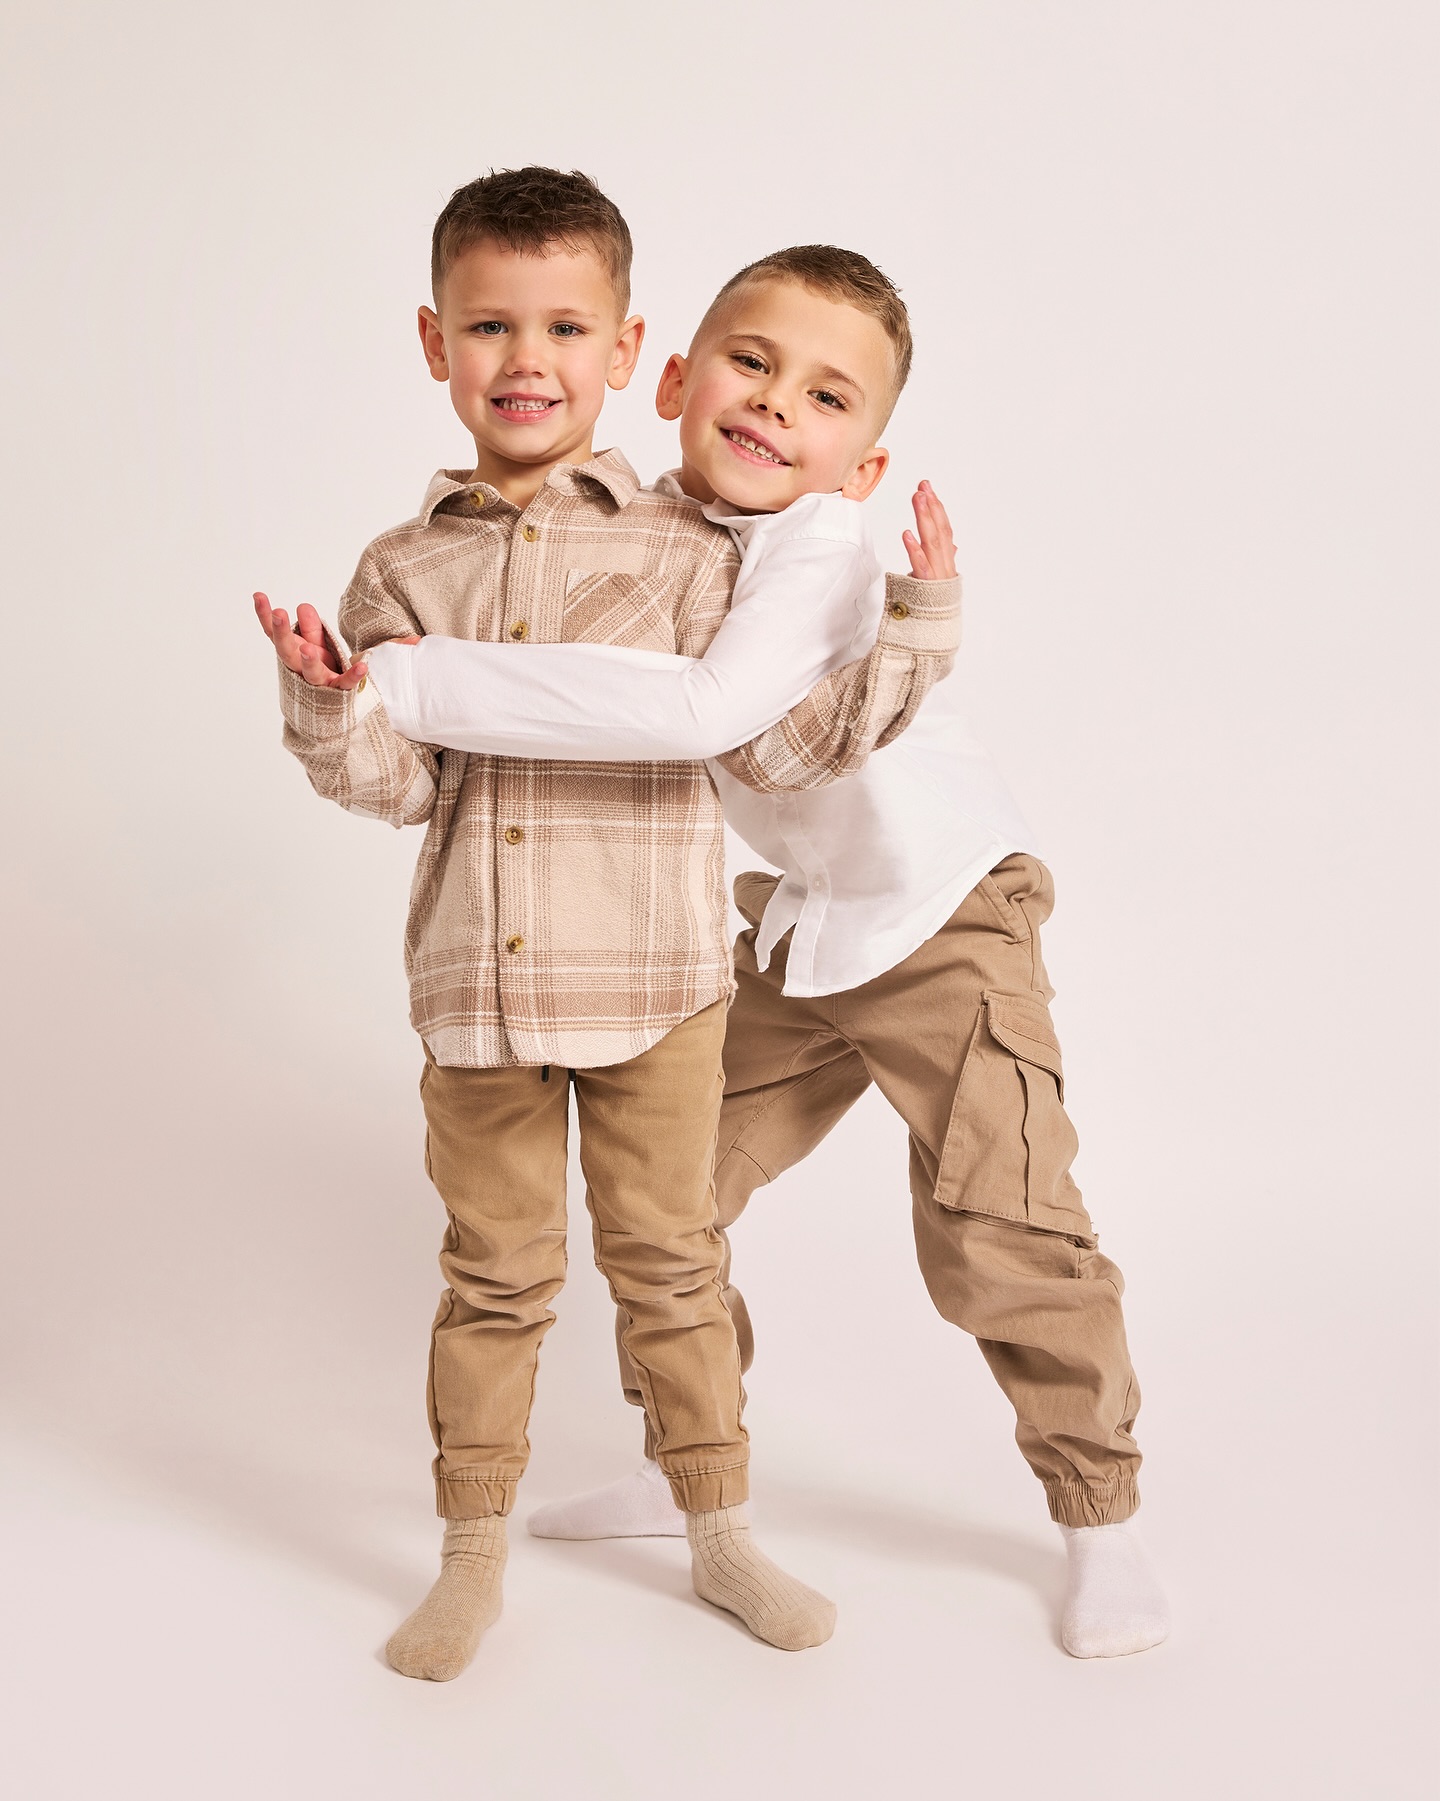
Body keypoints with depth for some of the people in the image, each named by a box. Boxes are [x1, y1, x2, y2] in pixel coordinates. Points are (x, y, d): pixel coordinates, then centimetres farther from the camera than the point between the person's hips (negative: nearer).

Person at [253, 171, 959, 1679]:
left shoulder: (681, 551, -3)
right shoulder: (406, 570, 3)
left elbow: (777, 736, -8)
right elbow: (398, 781, -2)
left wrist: (919, 635, -15)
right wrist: (328, 716, -22)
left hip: (654, 985, -1)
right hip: (473, 990, 1)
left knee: (669, 1263, 13)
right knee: (492, 1278, 13)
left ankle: (721, 1536, 32)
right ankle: (471, 1560, 31)